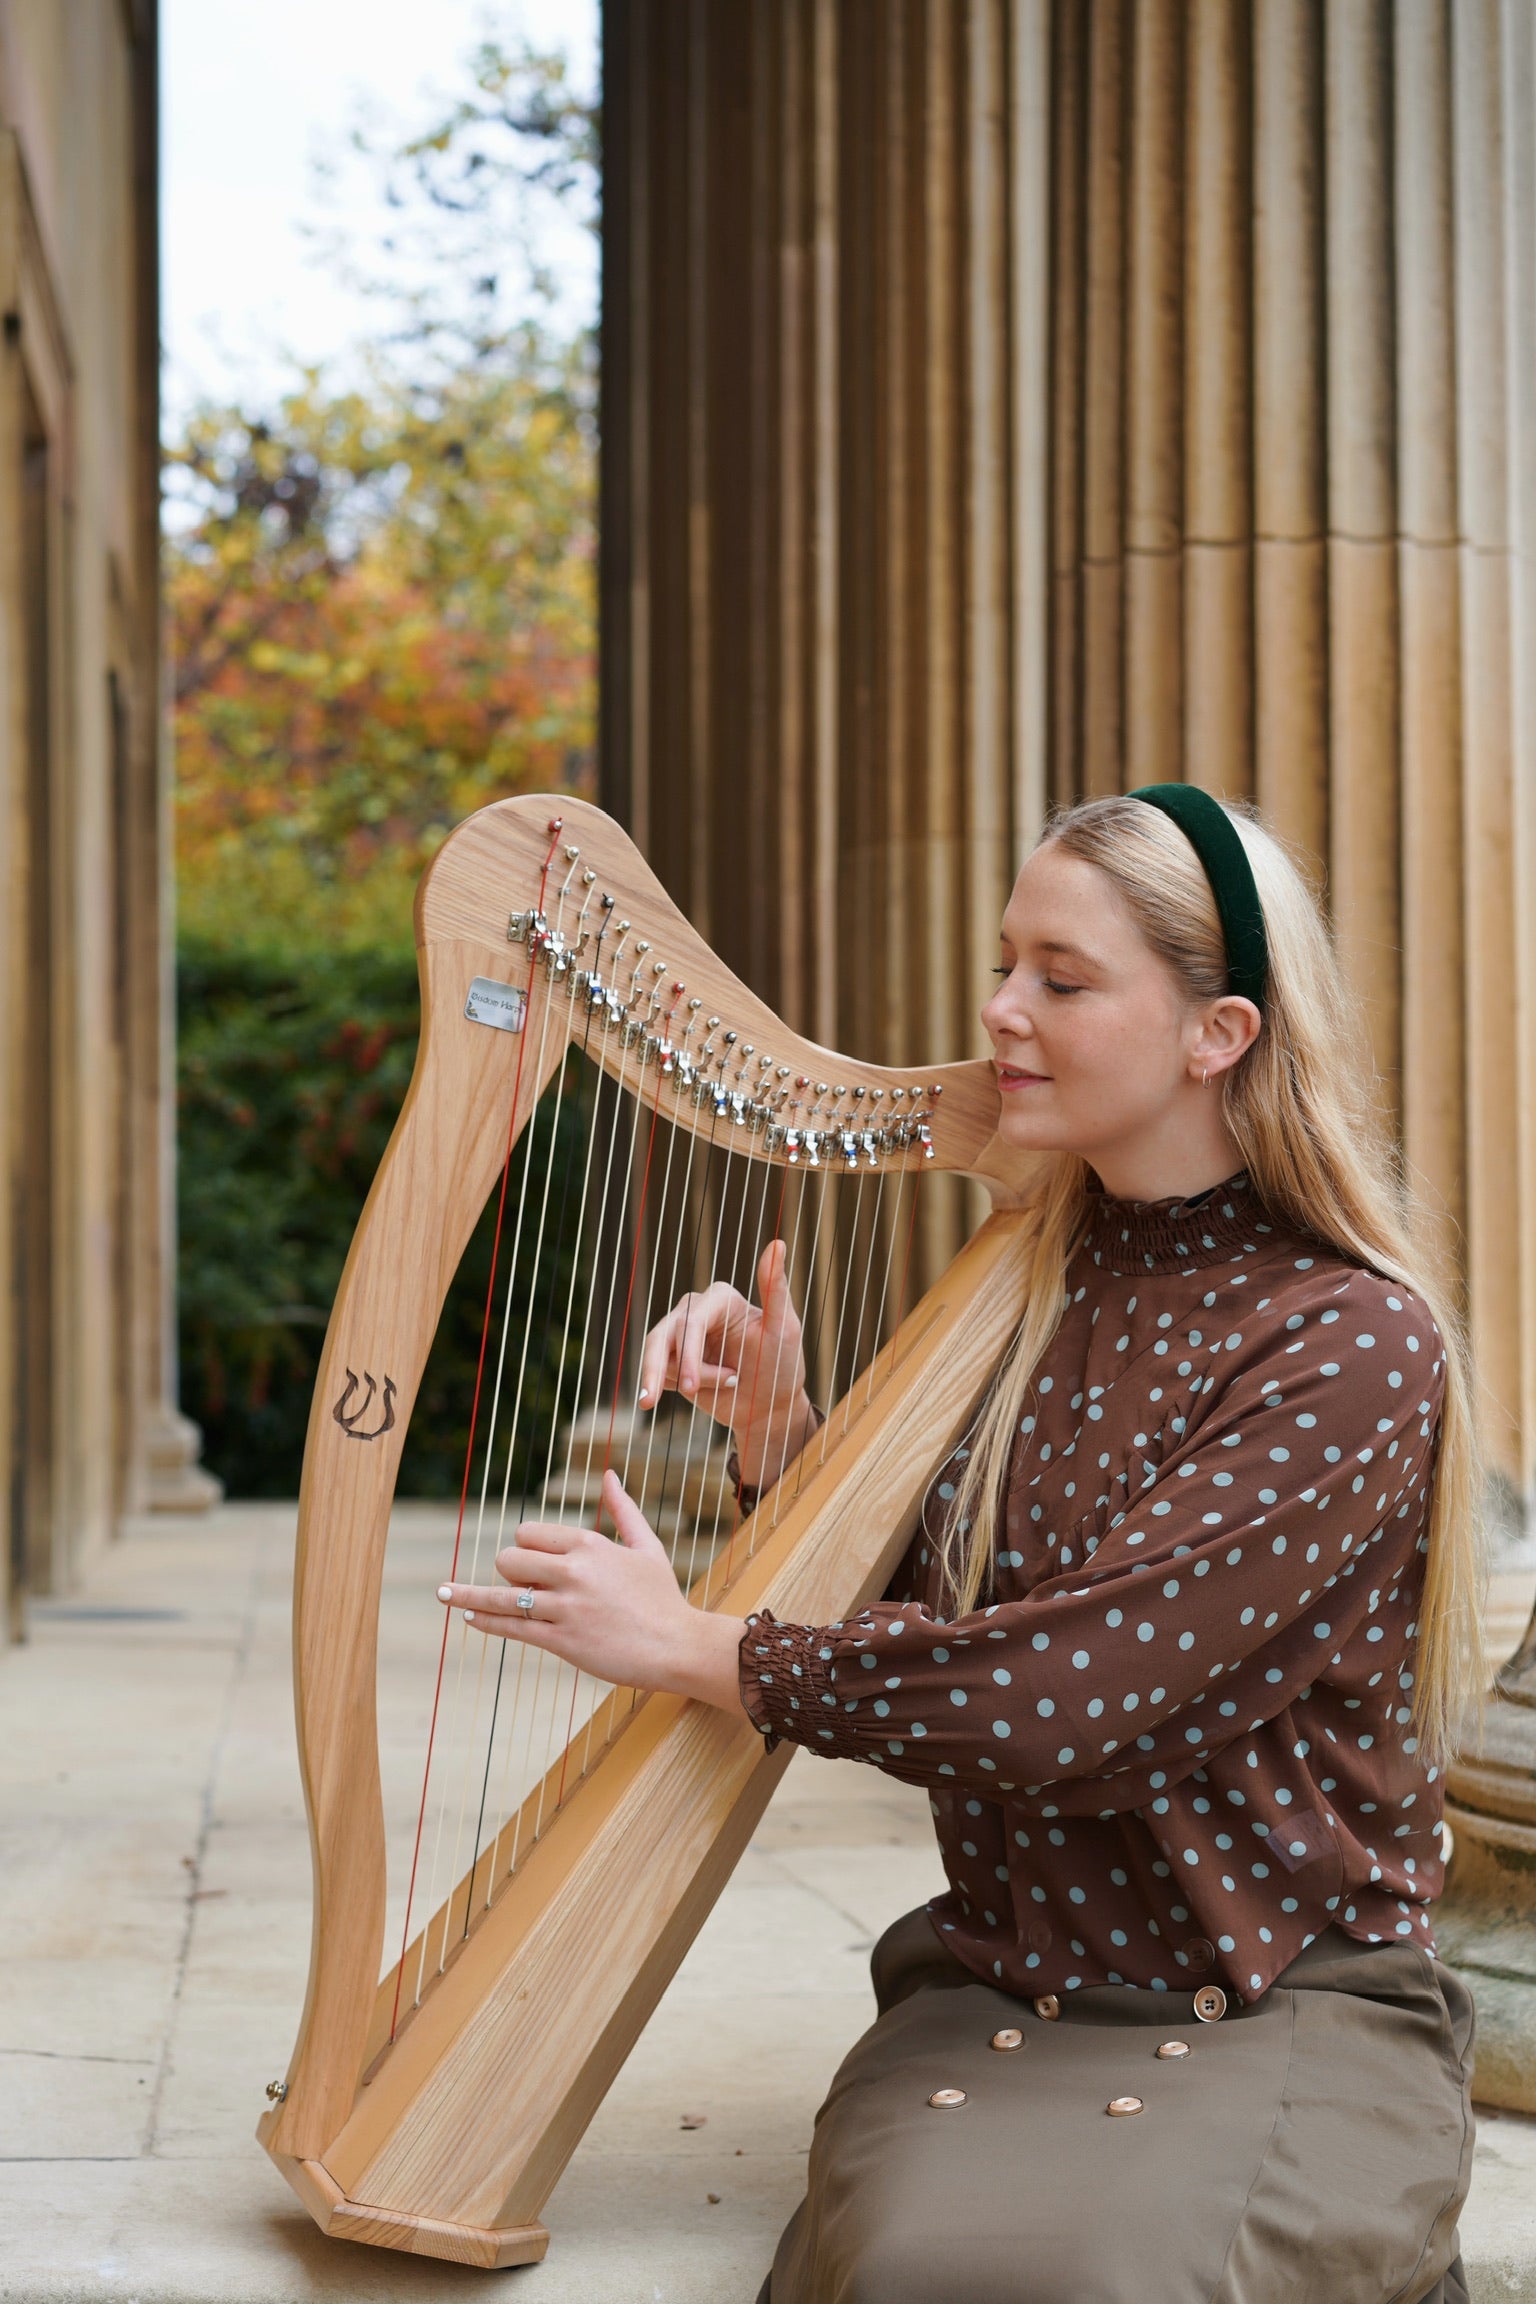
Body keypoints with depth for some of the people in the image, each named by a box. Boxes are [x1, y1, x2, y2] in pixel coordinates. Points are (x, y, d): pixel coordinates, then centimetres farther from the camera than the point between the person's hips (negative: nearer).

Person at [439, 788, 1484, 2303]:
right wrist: (775, 1431, -3)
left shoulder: (1350, 1343, -13)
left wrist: (699, 1649, -13)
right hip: (993, 1990, 3)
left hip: (1287, 2021, -3)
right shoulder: (1036, 1294, 8)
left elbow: (1082, 1684, -21)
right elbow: (913, 1620, 14)